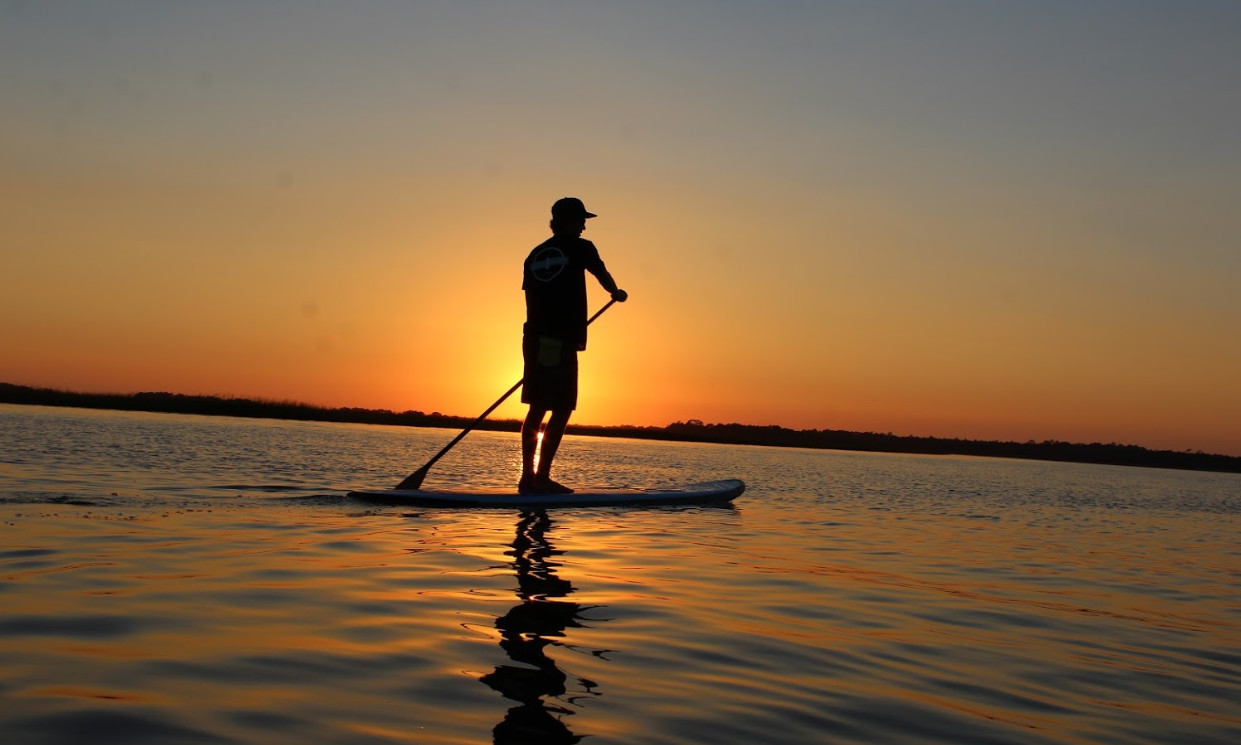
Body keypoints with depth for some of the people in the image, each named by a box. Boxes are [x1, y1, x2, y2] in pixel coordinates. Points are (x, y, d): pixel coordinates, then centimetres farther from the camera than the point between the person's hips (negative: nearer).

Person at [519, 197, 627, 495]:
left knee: (537, 409, 11)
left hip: (535, 339, 7)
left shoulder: (535, 254, 15)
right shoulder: (580, 248, -1)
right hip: (561, 342, -7)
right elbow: (603, 275, 16)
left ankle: (527, 477, 14)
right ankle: (542, 478, -8)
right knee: (561, 410, -5)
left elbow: (530, 301, 15)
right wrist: (617, 293, 37)